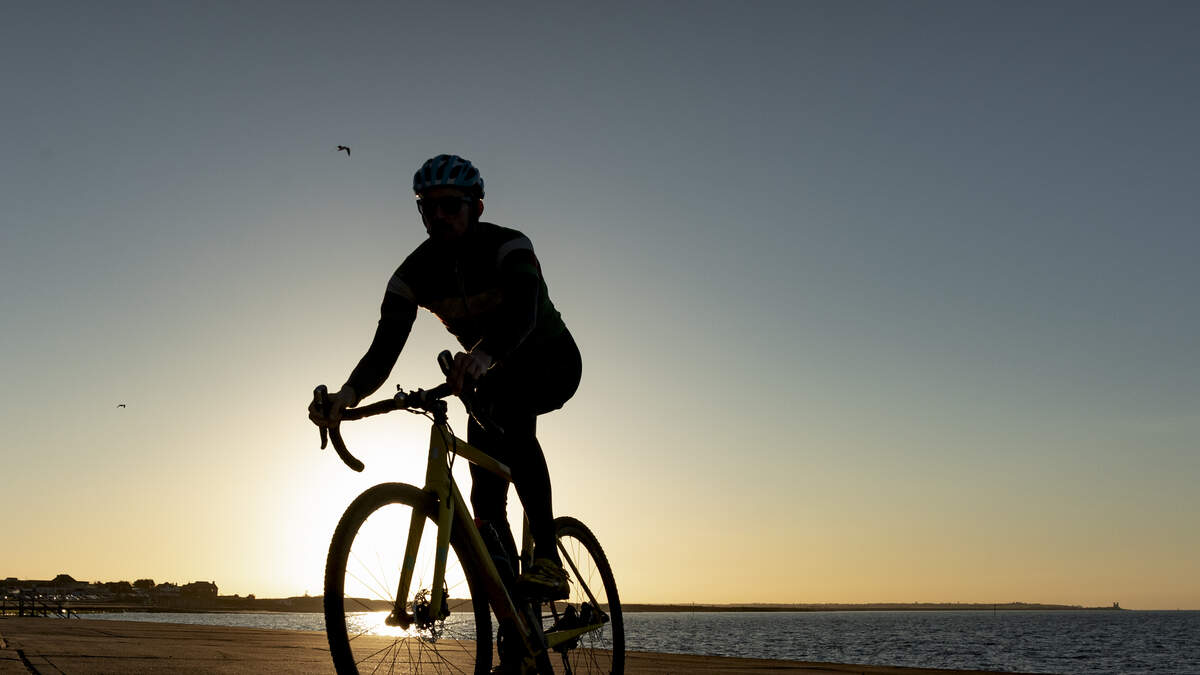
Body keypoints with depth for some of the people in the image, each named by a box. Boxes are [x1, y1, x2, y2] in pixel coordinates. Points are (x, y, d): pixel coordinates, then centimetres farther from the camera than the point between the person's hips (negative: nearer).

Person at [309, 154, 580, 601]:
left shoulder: (507, 246, -26)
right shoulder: (414, 274, -13)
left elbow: (525, 309, -46)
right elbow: (384, 350, -22)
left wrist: (483, 354, -67)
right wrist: (349, 393, -44)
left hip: (552, 361, -5)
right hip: (495, 374, 5)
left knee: (506, 406, -37)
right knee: (486, 496, -9)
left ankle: (548, 559, -35)